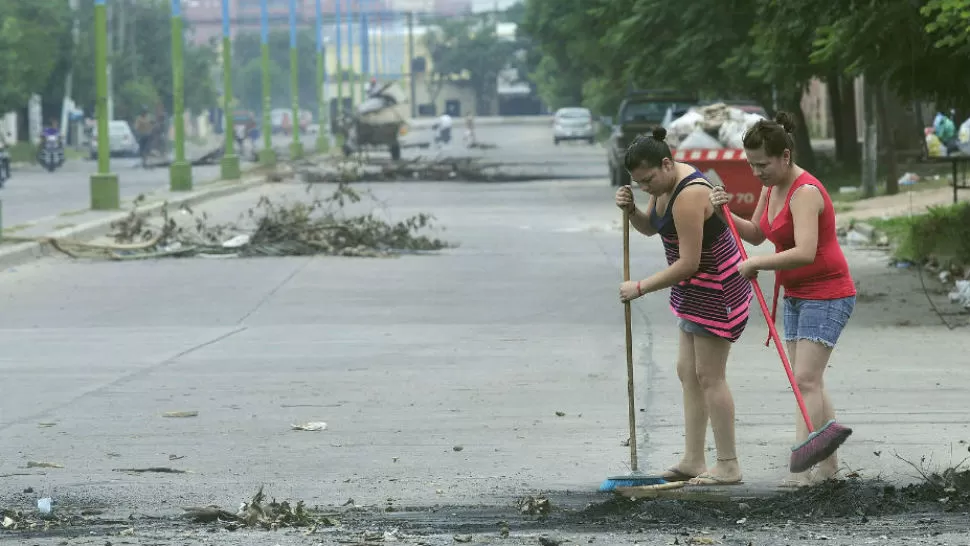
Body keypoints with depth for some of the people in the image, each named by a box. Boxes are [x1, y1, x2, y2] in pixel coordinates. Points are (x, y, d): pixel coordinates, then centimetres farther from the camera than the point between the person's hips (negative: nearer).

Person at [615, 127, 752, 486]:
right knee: (688, 372, 10)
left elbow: (688, 263, -28)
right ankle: (693, 461, 12)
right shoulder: (667, 182, 3)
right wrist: (630, 209, -5)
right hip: (697, 290, 10)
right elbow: (649, 227, 17)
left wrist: (641, 288, -20)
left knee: (709, 376, -7)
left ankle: (728, 466, -2)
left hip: (716, 291, -10)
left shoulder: (688, 197, -27)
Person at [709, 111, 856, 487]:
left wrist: (754, 264, -24)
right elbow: (756, 234, 18)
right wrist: (725, 215, 0)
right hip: (796, 296, 10)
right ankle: (829, 462, 16)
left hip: (827, 295, -9)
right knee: (808, 383, 10)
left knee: (806, 380, -15)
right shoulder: (772, 187, 6)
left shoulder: (805, 193, -23)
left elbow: (804, 253, -34)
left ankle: (802, 467, -17)